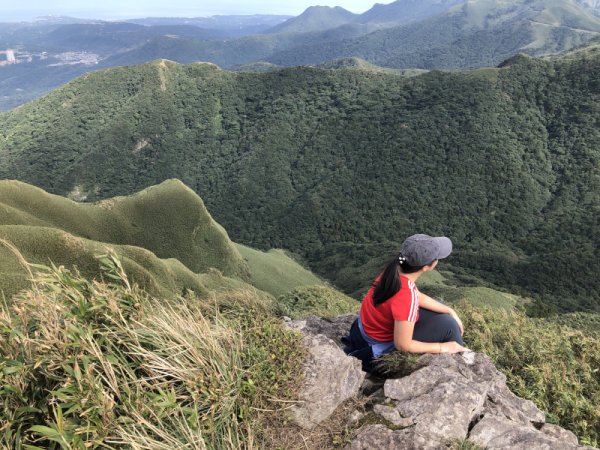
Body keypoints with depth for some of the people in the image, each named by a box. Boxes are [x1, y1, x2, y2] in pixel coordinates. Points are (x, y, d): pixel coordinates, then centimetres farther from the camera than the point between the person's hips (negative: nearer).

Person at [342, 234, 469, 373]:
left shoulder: (396, 270, -15)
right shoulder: (406, 297, -38)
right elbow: (402, 345, -27)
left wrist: (451, 312, 4)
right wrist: (442, 348, -16)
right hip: (380, 345, -7)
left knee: (441, 314, 15)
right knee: (448, 326, -8)